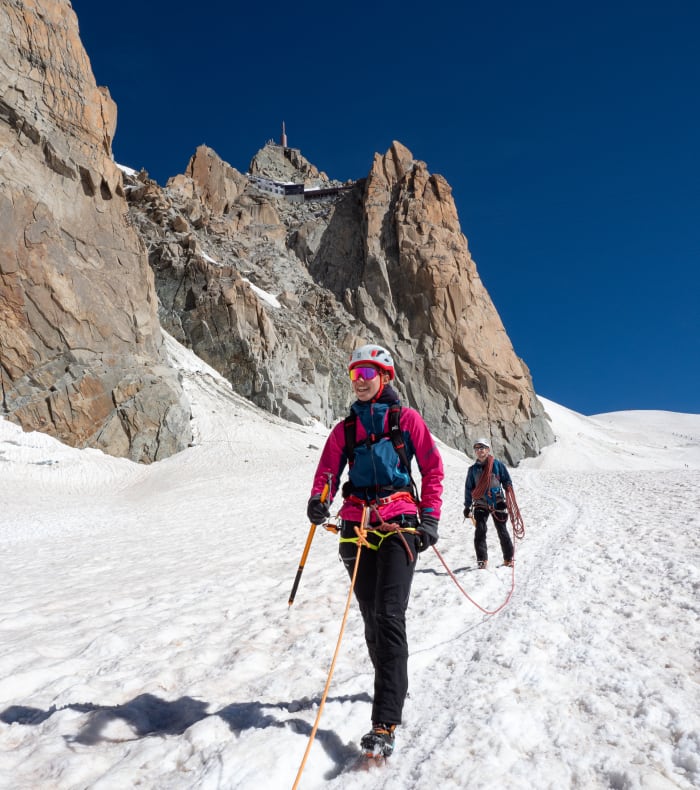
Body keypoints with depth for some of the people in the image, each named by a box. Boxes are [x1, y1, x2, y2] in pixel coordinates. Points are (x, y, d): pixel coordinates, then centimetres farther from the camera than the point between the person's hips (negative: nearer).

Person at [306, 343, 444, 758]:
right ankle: (393, 685, 32)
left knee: (389, 616, -13)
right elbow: (328, 473, 6)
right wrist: (319, 501, -15)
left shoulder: (407, 419, 6)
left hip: (399, 524, -4)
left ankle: (385, 724, -12)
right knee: (372, 616, 9)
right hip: (358, 527, 4)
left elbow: (433, 468, 6)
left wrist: (430, 518, -3)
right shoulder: (345, 429, 15)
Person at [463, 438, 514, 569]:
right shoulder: (473, 469, 6)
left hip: (498, 503, -1)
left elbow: (507, 481, 3)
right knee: (480, 531, -9)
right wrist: (467, 506, 10)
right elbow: (468, 488, 12)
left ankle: (508, 558, 19)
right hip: (481, 504, 2)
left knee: (502, 531, 5)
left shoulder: (498, 464, -2)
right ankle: (482, 560, -2)